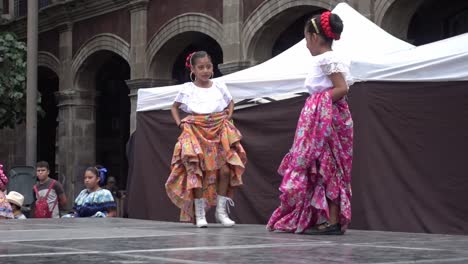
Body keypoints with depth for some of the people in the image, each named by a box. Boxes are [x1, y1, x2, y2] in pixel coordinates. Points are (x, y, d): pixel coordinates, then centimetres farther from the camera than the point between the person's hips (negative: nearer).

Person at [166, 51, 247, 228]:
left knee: (225, 170, -8)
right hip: (195, 133, -2)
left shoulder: (219, 87, 6)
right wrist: (179, 123, 2)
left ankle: (221, 211, 5)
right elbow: (174, 108, 15)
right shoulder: (187, 89, 1)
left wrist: (229, 115, 7)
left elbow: (230, 102, 25)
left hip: (219, 132, 2)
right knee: (197, 171, -8)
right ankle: (199, 214, 2)